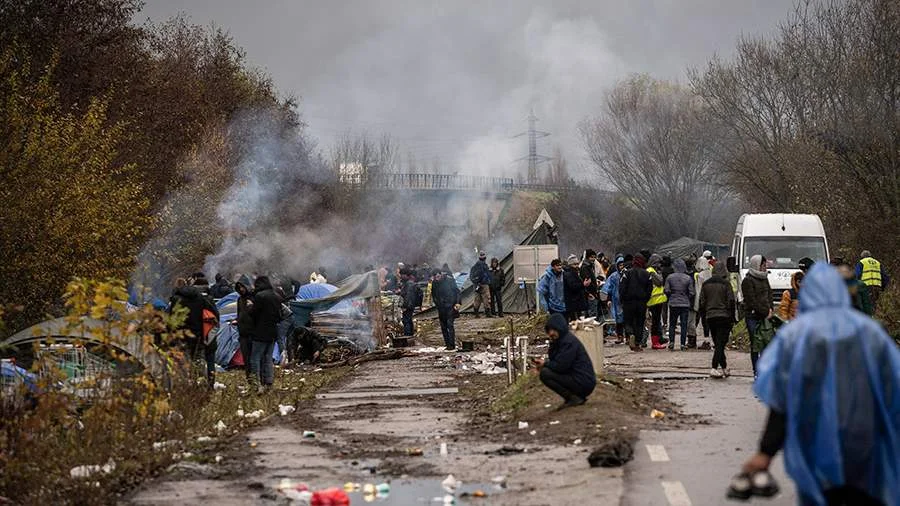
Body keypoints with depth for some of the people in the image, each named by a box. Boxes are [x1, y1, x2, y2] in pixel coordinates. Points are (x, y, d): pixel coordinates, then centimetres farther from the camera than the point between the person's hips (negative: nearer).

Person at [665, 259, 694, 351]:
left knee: (672, 324, 12)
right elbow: (691, 293, -4)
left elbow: (667, 291, -4)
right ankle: (683, 344, 0)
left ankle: (671, 342, 5)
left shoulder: (670, 277, -5)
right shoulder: (688, 278, -5)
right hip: (685, 304, 0)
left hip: (673, 304, 0)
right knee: (684, 324, 4)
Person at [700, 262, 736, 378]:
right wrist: (732, 319, -1)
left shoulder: (706, 284, 6)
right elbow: (731, 302, -8)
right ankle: (714, 368, -15)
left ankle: (724, 367, 19)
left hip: (710, 317, 4)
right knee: (720, 343, -6)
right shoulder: (726, 284, -7)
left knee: (717, 343, 14)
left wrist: (704, 316, 16)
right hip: (724, 316, -4)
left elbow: (702, 302, 8)